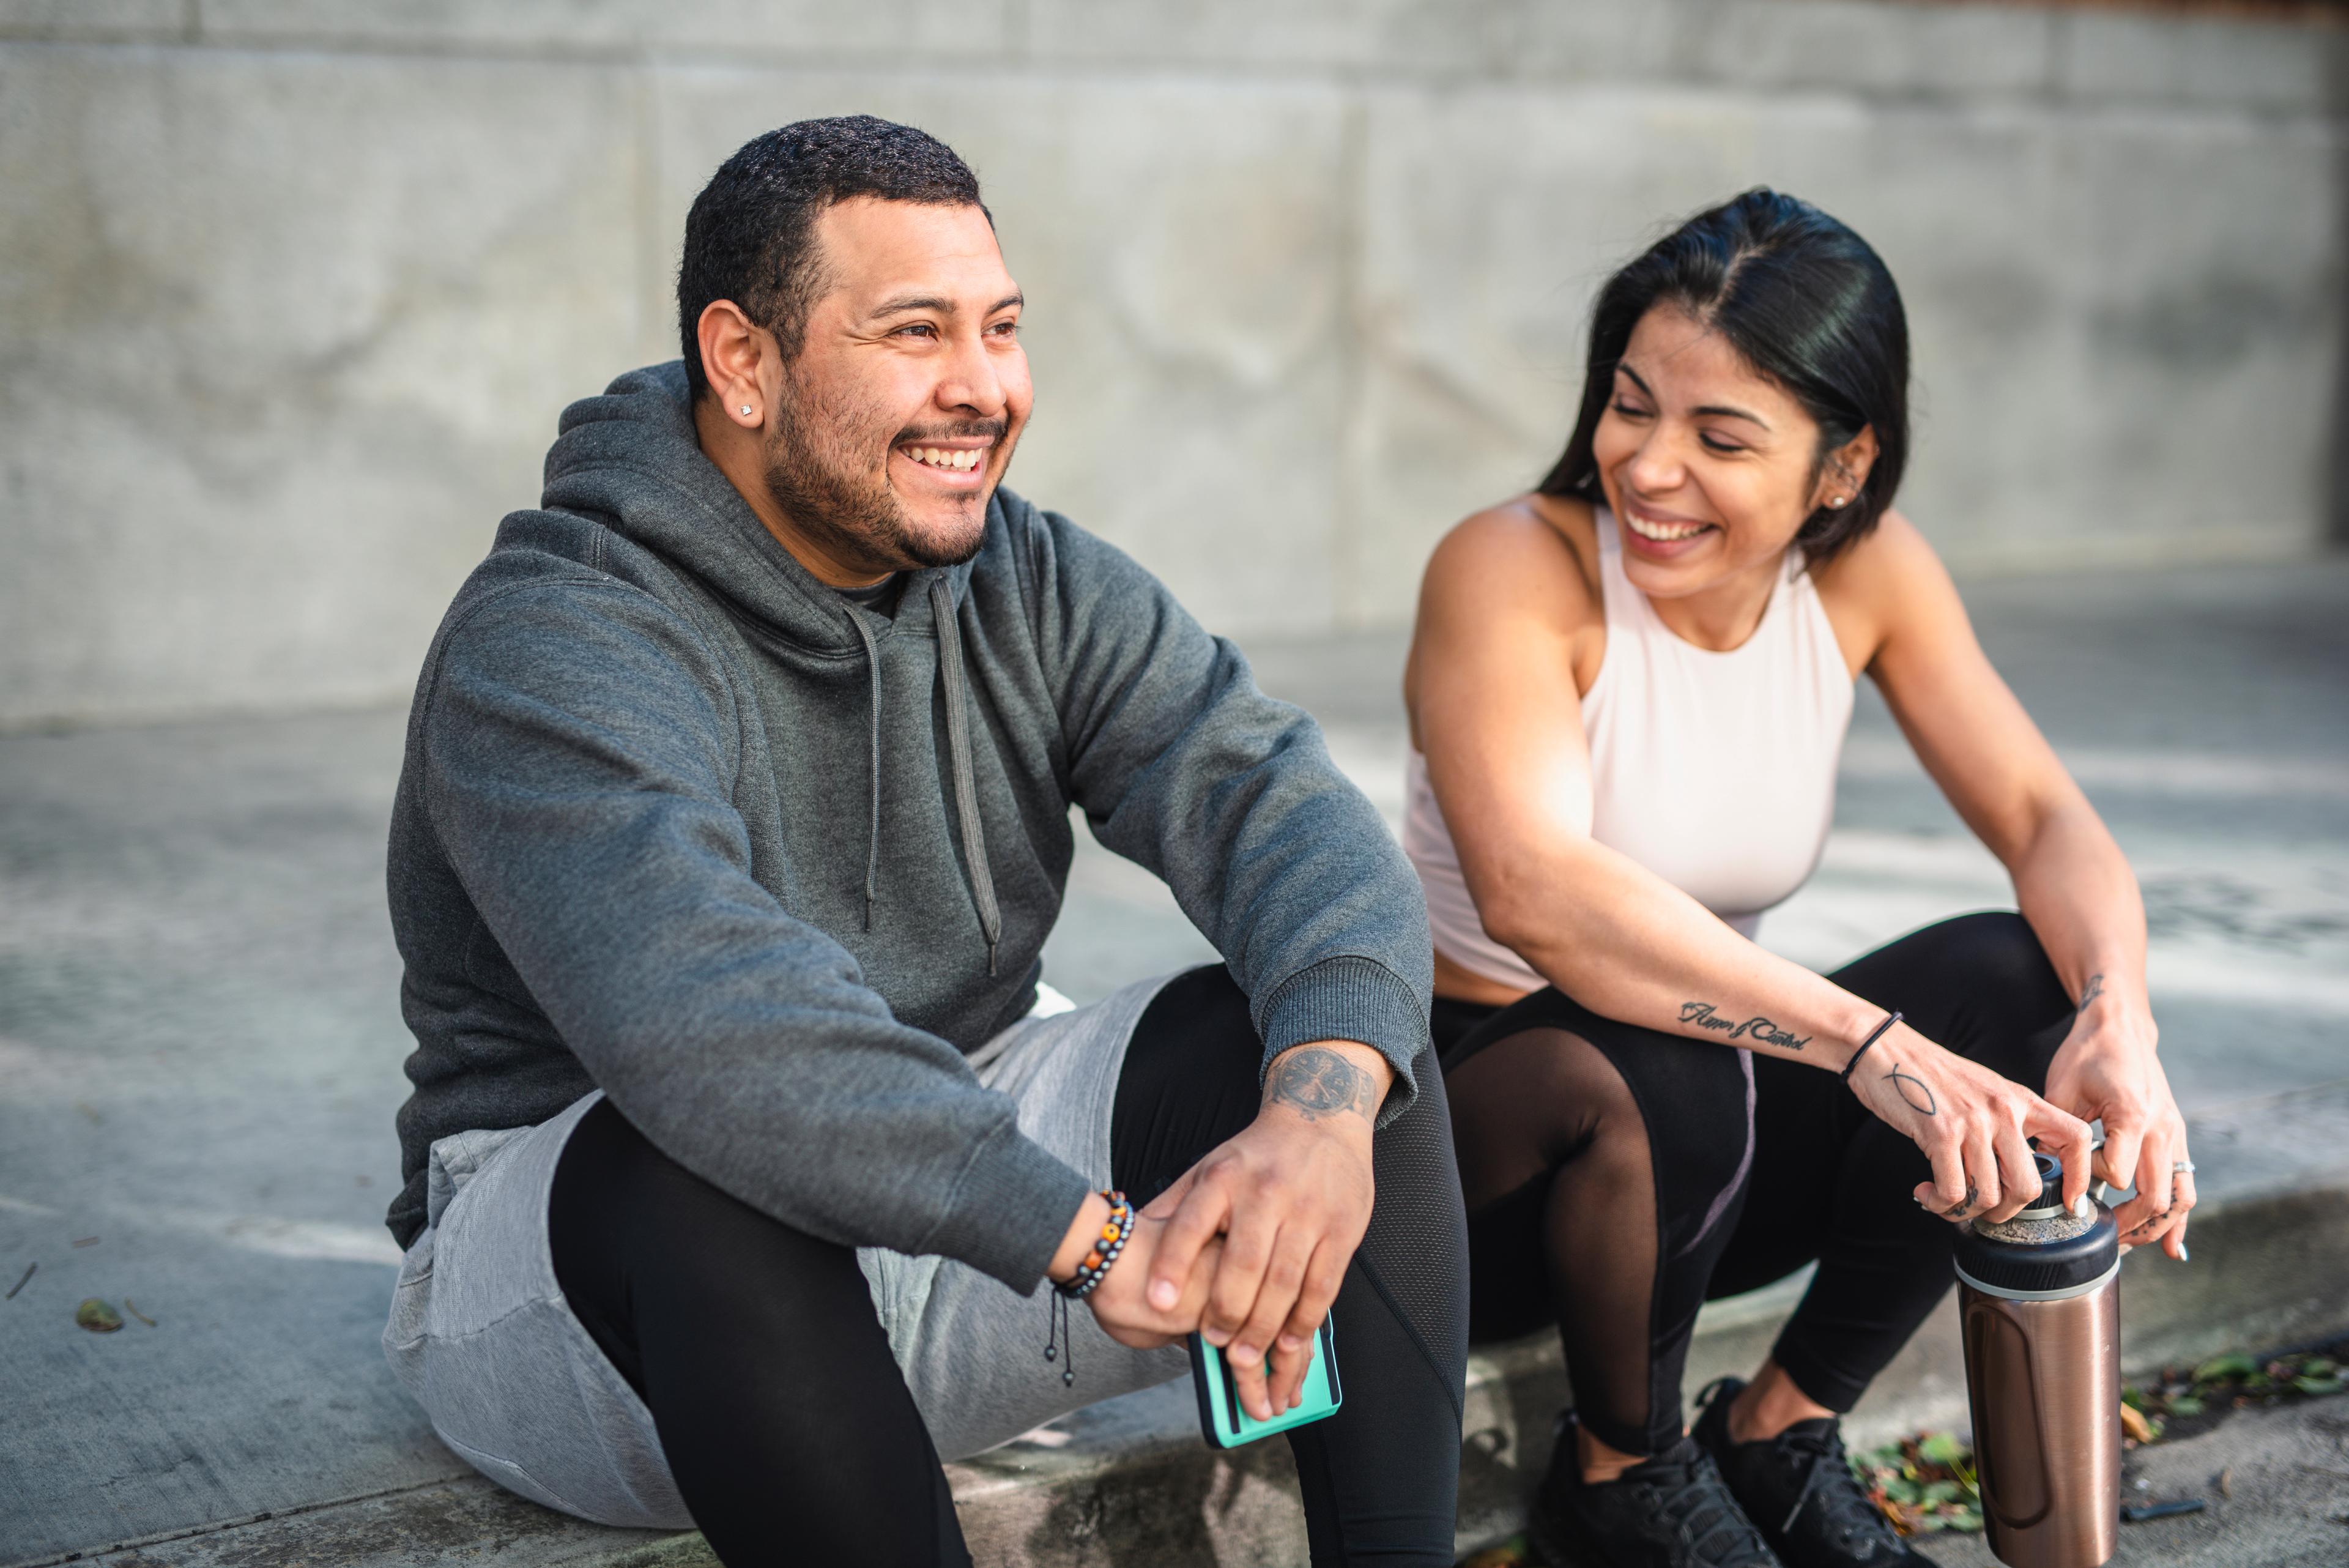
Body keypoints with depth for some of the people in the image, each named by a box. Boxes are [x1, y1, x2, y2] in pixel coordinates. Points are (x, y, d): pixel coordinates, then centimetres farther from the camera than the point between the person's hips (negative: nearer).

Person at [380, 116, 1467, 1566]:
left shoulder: (1040, 591, -1)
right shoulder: (555, 645, -20)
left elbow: (1284, 808, -16)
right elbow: (694, 1009, -38)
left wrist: (1325, 1101, -37)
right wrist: (1096, 1234, -41)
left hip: (952, 1175, 6)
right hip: (587, 1255, -5)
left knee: (1336, 1030, -14)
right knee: (715, 1167, -39)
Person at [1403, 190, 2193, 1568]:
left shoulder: (1868, 572, -5)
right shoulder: (1513, 570, -22)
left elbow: (2048, 819, -9)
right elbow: (1534, 887, -38)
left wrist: (2119, 1024, -31)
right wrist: (1873, 1044, -46)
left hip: (1705, 1125, 5)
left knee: (2017, 983, -17)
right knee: (1657, 1080, -37)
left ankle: (1781, 1432, 0)